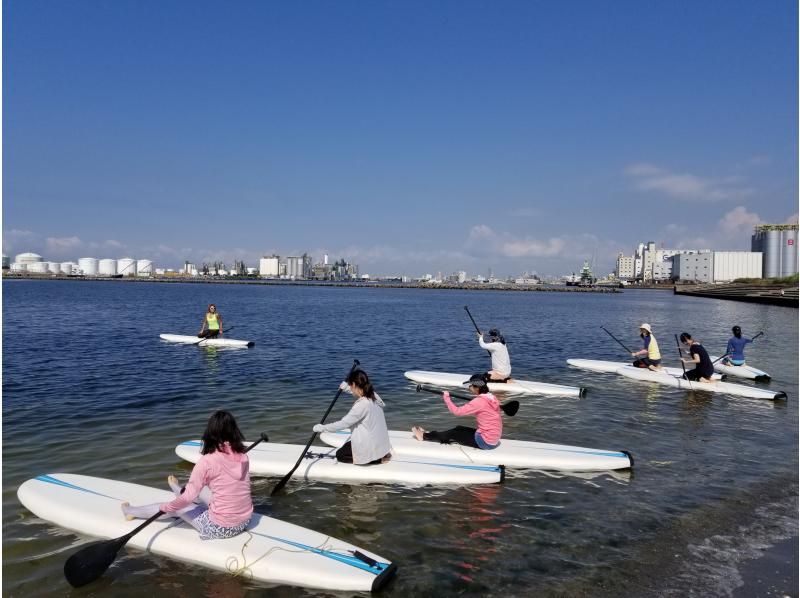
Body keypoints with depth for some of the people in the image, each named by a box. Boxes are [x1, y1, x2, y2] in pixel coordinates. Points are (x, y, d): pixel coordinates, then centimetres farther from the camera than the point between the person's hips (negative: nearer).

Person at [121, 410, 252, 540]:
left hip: (220, 528, -5)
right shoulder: (242, 456, -3)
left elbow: (188, 497, -15)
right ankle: (180, 491, 61)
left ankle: (131, 512, 45)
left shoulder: (207, 461, -19)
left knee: (179, 508, 20)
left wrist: (166, 507, 2)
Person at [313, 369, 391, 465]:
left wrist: (322, 428, -14)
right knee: (345, 447, 29)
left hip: (371, 446, -9)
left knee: (340, 455, 12)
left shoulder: (362, 405, -27)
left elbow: (343, 423, -23)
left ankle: (378, 459, -1)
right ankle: (380, 454, 12)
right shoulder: (373, 395, -4)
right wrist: (347, 389, 12)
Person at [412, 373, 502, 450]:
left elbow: (457, 411, -18)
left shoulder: (479, 401, -22)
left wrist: (446, 397, -7)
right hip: (493, 439, 8)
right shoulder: (492, 398, 3)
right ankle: (430, 435, 31)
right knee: (459, 429, 18)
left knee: (454, 433, 9)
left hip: (485, 442, -8)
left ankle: (425, 436, 25)